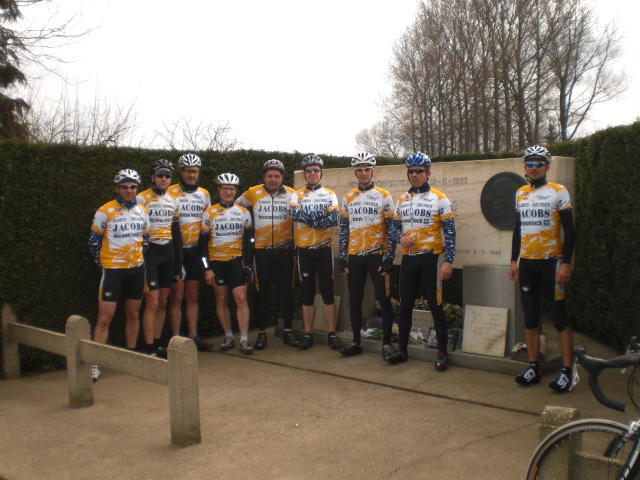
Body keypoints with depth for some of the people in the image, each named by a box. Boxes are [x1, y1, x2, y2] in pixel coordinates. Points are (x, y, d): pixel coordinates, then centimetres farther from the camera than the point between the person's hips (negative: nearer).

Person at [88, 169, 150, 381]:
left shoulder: (142, 211, 7)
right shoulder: (105, 211, -8)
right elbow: (94, 240, 0)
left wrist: (139, 258, 11)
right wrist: (102, 263, 0)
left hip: (136, 269, 5)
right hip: (113, 269, -4)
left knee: (132, 314, 13)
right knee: (104, 318, -7)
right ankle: (96, 363, -2)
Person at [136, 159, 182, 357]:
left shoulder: (173, 201, 12)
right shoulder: (141, 199, -6)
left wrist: (178, 263, 14)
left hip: (168, 253, 6)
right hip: (149, 252, -6)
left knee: (163, 302, 9)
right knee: (152, 303, -8)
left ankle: (157, 344, 19)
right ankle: (149, 348, 0)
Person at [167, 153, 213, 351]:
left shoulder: (204, 194, 11)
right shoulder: (171, 193, -4)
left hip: (195, 251, 4)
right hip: (176, 250, -4)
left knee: (193, 297, 9)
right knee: (177, 297, -2)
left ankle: (193, 336, 16)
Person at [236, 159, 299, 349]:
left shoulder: (291, 194, 1)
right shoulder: (253, 193, -1)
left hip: (285, 250, 1)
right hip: (262, 250, -1)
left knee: (286, 292, 5)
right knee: (261, 292, 4)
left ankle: (288, 332, 15)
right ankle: (262, 333, 14)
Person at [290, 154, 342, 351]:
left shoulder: (329, 194, 6)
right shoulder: (296, 195, 7)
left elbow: (334, 218, -11)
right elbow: (295, 213, -15)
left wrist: (309, 219, -14)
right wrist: (321, 215, -16)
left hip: (324, 249, 0)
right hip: (304, 249, 1)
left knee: (327, 292, 2)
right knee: (307, 293, 6)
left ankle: (332, 334, 9)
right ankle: (308, 334, 13)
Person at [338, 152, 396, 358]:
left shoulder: (383, 196, 0)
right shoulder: (348, 197, 10)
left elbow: (391, 229, -2)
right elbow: (343, 229, 12)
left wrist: (389, 257, -9)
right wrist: (342, 258, 6)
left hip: (376, 254, -4)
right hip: (354, 256, 4)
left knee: (384, 299, -2)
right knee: (354, 300, 8)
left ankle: (387, 343, 7)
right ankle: (356, 342, 19)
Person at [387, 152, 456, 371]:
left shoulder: (439, 198, -3)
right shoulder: (402, 199, 11)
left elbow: (450, 231, -5)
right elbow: (396, 226, 18)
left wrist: (448, 261, -12)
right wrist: (400, 237, -6)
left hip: (430, 258, -5)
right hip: (408, 258, 5)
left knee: (436, 306, 0)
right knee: (405, 306, 10)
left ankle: (442, 353, 10)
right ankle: (402, 350, 21)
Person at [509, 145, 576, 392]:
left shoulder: (558, 191, -4)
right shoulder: (520, 193, 11)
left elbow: (569, 230, -6)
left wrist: (566, 263, -13)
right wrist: (513, 261, 13)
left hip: (551, 261, -5)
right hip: (527, 263, 5)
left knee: (559, 318, -3)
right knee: (530, 318, 8)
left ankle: (566, 371, 4)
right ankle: (533, 367, 16)